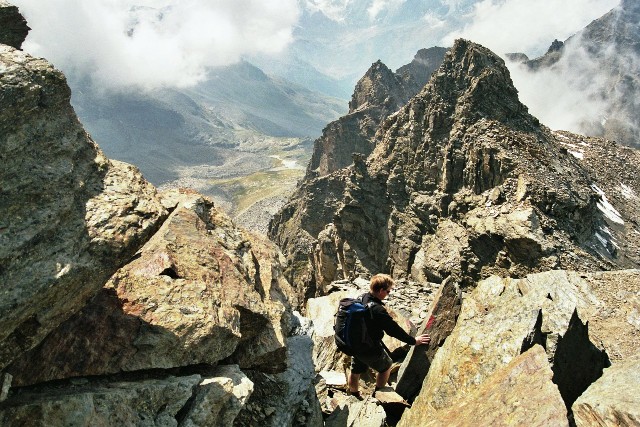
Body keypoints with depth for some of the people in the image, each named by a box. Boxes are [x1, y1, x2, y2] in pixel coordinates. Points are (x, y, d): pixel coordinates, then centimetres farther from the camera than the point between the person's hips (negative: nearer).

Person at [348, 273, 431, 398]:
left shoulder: (360, 298, -8)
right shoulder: (377, 310, -31)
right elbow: (394, 330, -23)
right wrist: (414, 341, -11)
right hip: (370, 349, -7)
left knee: (355, 372, 25)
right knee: (386, 366, 21)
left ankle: (354, 396, 46)